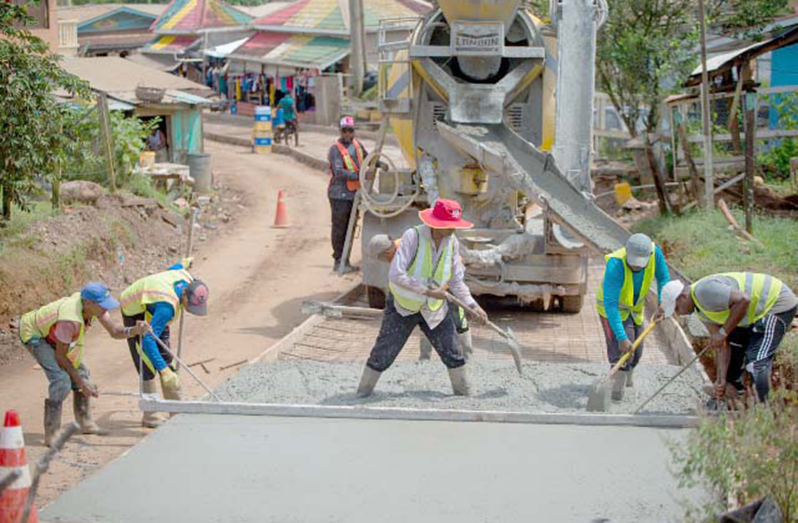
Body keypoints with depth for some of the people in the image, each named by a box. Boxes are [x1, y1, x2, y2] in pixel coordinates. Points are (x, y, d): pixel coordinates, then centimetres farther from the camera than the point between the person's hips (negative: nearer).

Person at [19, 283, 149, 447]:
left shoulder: (93, 304, -17)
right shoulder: (70, 320, -39)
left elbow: (115, 332, -14)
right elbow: (60, 356, -28)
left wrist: (135, 330, -35)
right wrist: (81, 384, -24)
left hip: (49, 333, 9)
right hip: (32, 333, -9)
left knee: (81, 372, 6)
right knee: (62, 380, -23)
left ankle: (86, 423, 20)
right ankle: (51, 435, -16)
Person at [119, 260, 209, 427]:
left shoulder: (188, 279, -23)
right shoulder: (167, 306, -44)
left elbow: (172, 269, 4)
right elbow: (148, 340, -50)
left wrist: (183, 264, 29)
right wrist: (163, 370, -58)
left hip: (152, 313, 8)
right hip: (135, 312, -8)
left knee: (166, 359, 9)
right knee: (148, 365, -11)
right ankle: (149, 415, -2)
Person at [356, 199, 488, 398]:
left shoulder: (452, 242, -5)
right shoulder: (413, 236, -22)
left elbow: (456, 281, 5)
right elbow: (396, 275, -29)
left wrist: (472, 305, -6)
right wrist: (427, 290, -29)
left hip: (435, 309, 5)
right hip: (402, 307, -4)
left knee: (454, 356, 7)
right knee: (382, 357, 0)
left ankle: (464, 395, 25)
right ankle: (362, 394, 16)